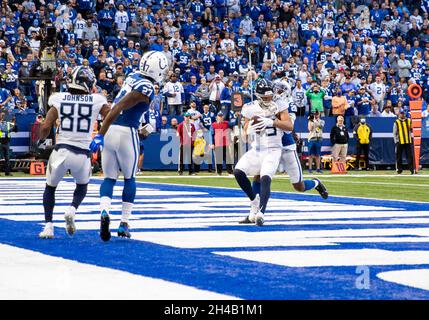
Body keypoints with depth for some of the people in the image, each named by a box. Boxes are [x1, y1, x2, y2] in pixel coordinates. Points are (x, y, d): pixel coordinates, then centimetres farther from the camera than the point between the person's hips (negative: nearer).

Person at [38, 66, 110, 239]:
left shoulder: (59, 99, 1)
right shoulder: (97, 101, -1)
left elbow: (45, 127, -1)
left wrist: (42, 138, 20)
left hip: (60, 151, 0)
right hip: (82, 154, 0)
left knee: (50, 187, 23)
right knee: (82, 186, 28)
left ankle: (48, 226, 10)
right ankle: (72, 210, 0)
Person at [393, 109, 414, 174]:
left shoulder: (409, 121, 10)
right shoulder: (396, 122, 3)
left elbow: (411, 130, 14)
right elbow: (394, 133, 2)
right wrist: (396, 141, -5)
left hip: (408, 141, 2)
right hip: (400, 142, -2)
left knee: (410, 156, -2)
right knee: (399, 157, 1)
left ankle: (412, 169, -2)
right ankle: (399, 170, 8)